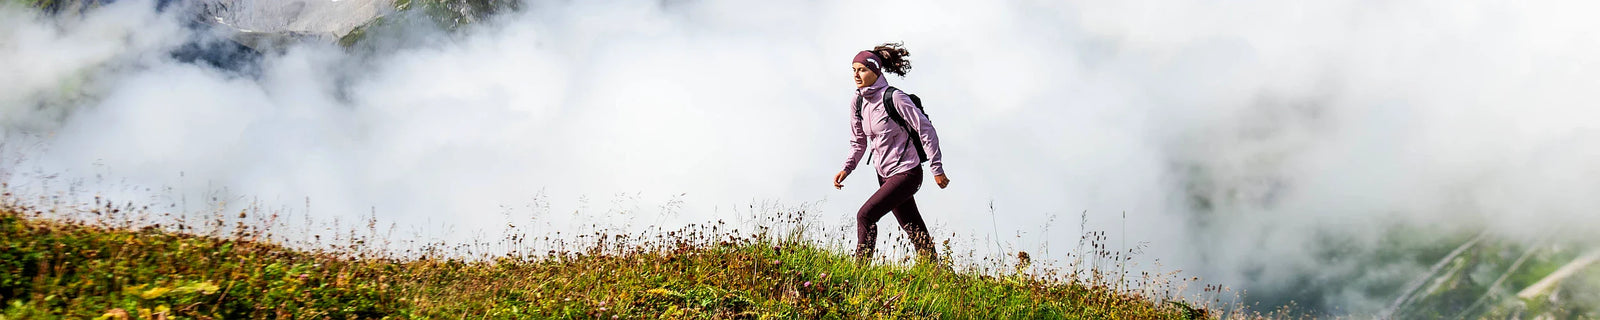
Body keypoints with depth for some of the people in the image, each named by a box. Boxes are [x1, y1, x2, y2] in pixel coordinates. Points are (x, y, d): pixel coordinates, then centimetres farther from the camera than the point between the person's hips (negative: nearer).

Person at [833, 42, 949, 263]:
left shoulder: (894, 98, -18)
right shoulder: (858, 103, 3)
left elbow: (926, 130, -15)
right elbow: (858, 141, 16)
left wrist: (937, 169, -14)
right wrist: (847, 168, 2)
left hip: (906, 172, -7)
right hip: (884, 174, 7)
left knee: (865, 215, -18)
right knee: (914, 230, 13)